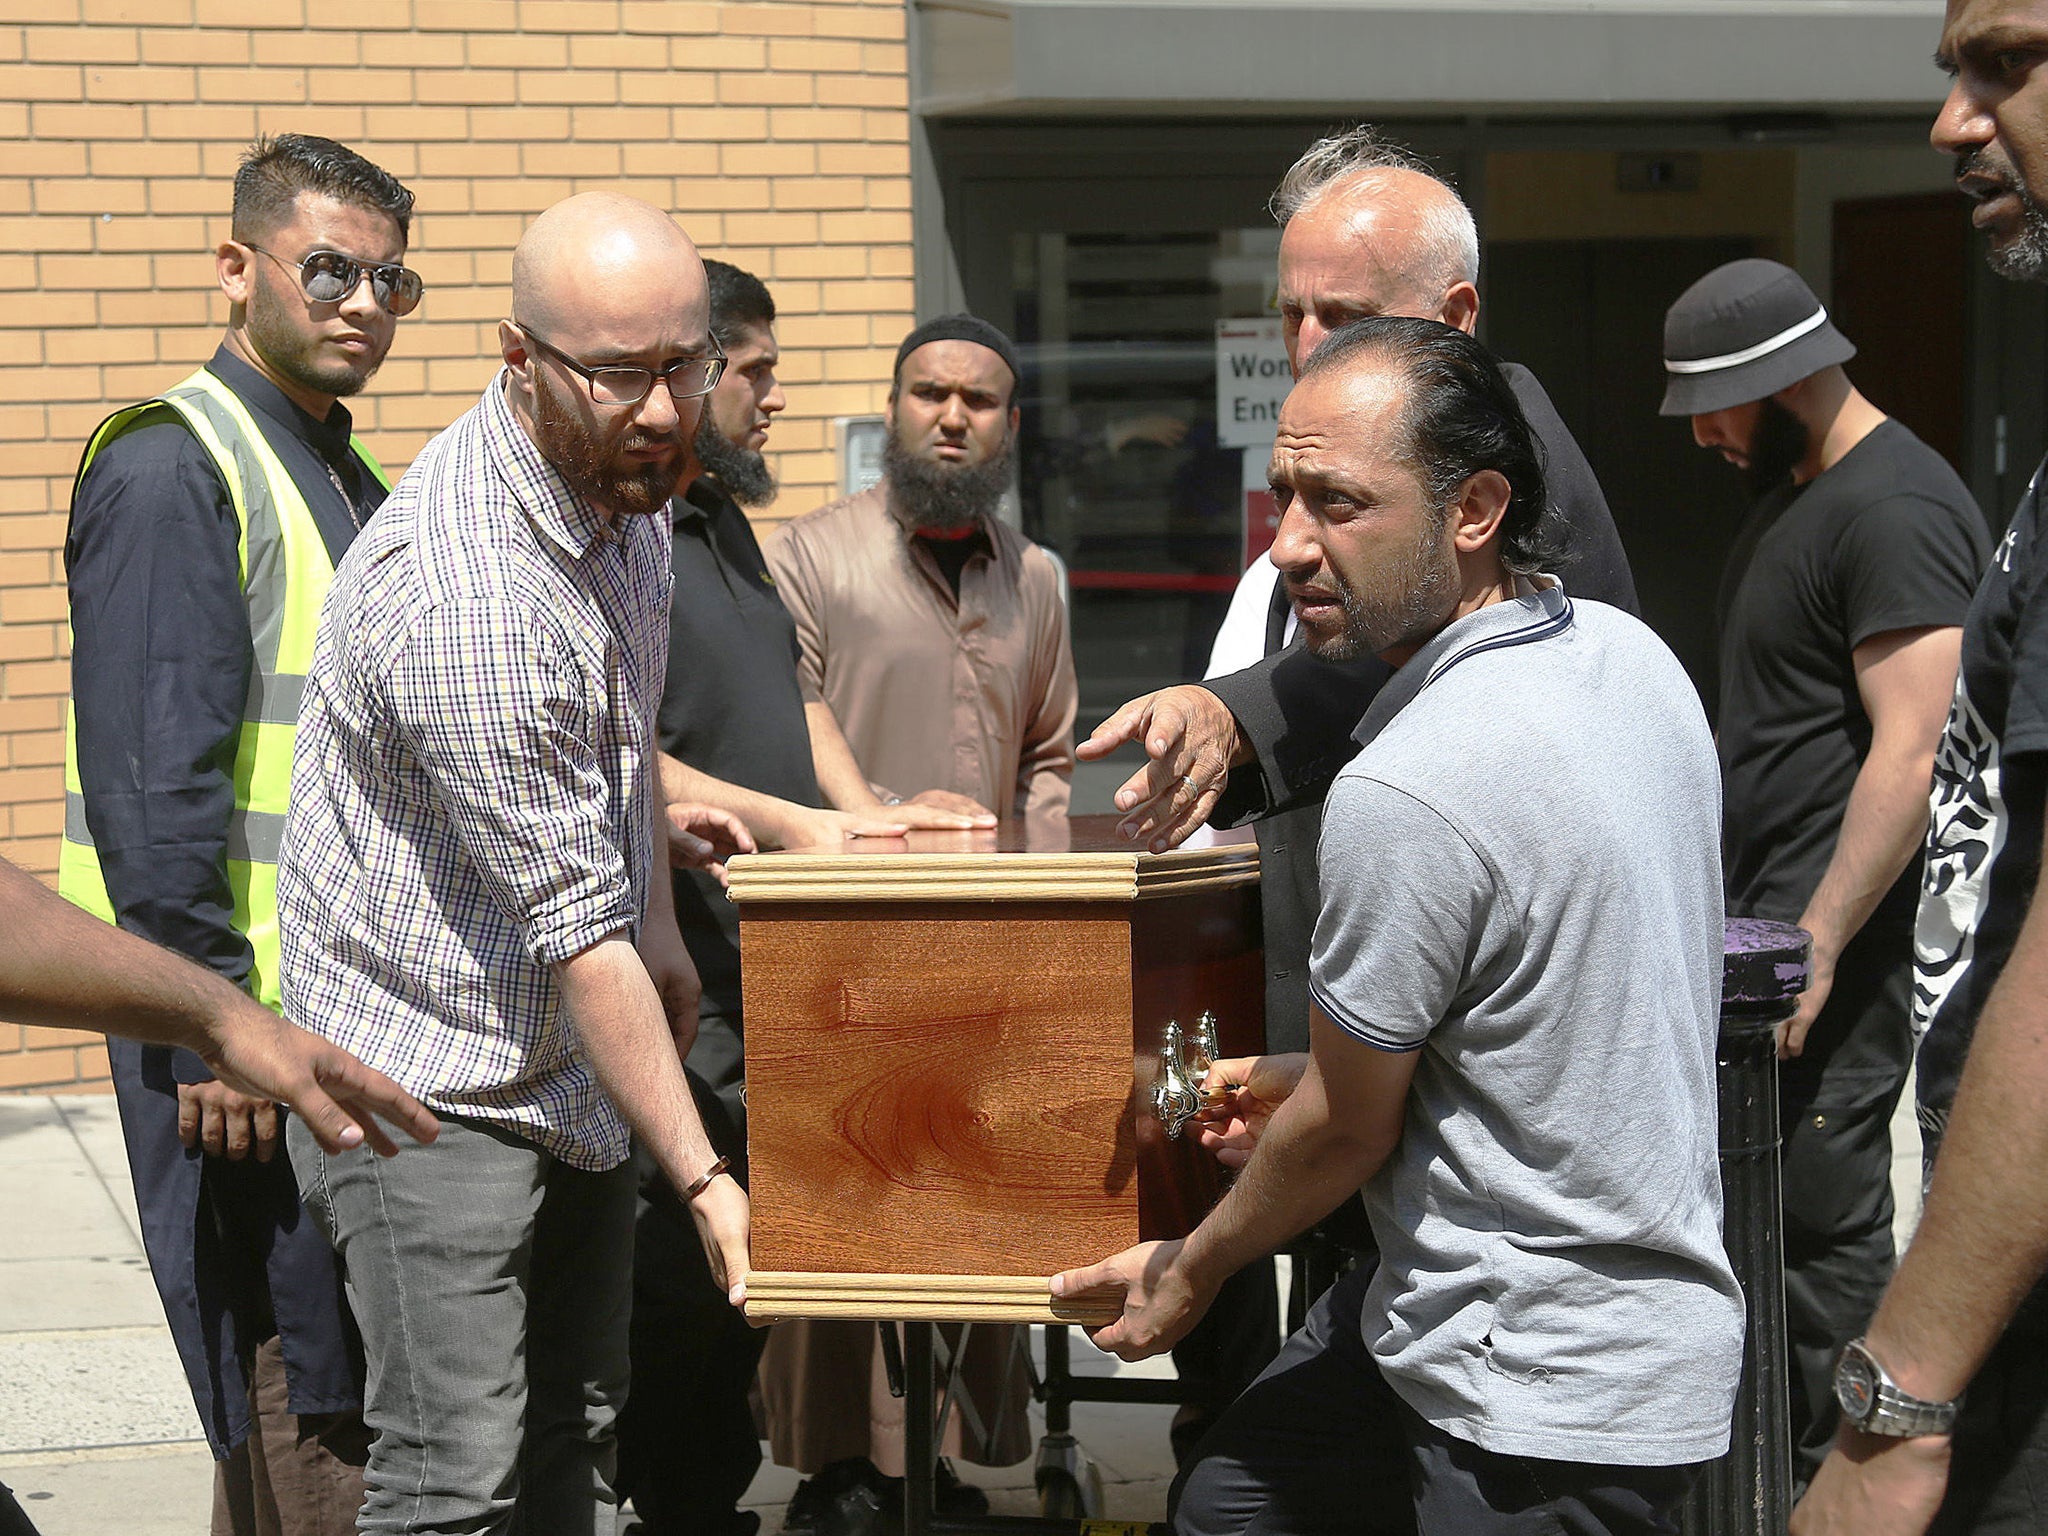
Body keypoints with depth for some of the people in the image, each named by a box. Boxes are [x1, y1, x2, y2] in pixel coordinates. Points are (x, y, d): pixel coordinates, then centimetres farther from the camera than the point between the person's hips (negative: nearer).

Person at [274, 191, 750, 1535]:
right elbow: (574, 929, -25)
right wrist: (701, 1173, -21)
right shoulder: (459, 595, -29)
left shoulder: (626, 480, 0)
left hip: (577, 1068, 9)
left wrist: (660, 927, 20)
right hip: (430, 1082, -9)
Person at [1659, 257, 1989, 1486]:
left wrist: (1819, 946, -23)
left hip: (1841, 938, -10)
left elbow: (1908, 753, -22)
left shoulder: (1896, 509, -15)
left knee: (1826, 1222, -7)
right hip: (1768, 924, 10)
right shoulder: (1792, 493, 17)